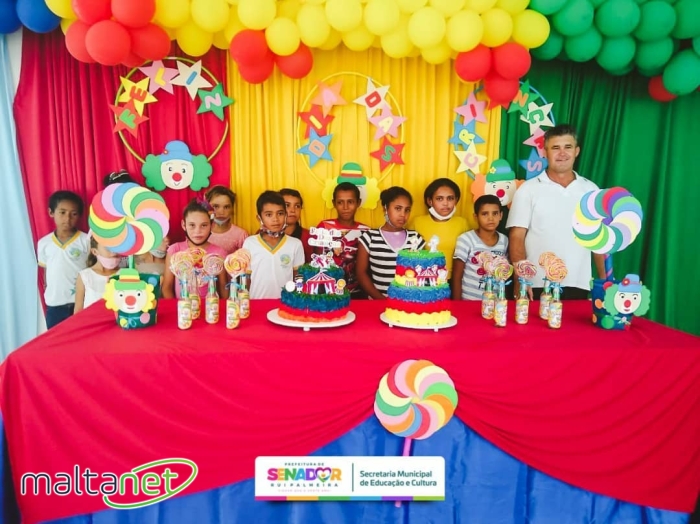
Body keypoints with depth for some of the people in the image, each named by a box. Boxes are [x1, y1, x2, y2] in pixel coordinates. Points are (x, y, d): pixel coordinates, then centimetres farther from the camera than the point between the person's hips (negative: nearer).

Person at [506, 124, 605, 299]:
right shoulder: (528, 189, -1)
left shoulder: (591, 190, 9)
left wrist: (604, 281, 8)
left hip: (578, 286, 3)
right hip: (538, 285, -3)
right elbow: (517, 238, -5)